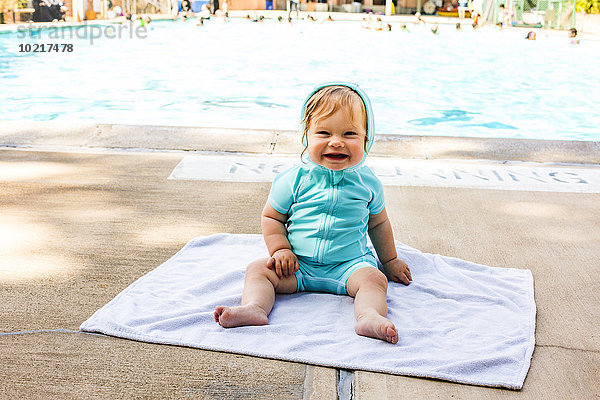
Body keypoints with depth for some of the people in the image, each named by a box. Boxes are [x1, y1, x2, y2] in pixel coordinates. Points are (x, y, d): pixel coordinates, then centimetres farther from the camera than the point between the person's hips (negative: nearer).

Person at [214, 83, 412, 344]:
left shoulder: (367, 182, 2)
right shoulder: (294, 179, -3)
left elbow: (378, 224, 17)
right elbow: (271, 217, 6)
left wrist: (390, 260, 22)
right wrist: (281, 250, -8)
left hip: (349, 266, 0)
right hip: (297, 265, 1)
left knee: (372, 278, -27)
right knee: (258, 269, -17)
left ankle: (370, 316, -48)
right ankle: (254, 307, -36)